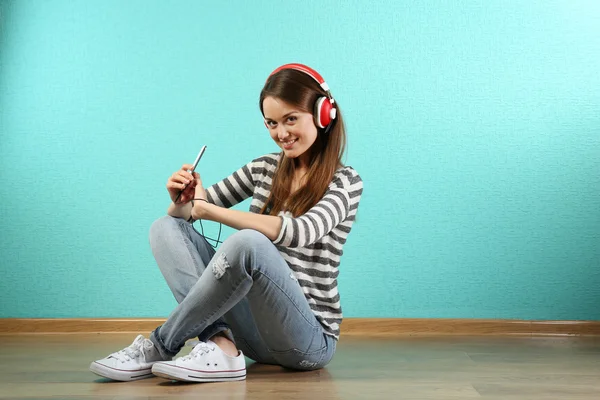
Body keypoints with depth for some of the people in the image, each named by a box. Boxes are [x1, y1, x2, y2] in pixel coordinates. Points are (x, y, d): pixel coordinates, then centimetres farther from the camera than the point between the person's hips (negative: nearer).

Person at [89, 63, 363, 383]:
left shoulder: (345, 181, -5)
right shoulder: (263, 168, 9)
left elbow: (297, 232, -25)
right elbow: (188, 211, 12)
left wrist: (205, 208, -22)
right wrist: (182, 203, -13)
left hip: (309, 337, -6)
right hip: (255, 330, 6)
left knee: (248, 242, -34)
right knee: (166, 227, -6)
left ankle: (159, 346, -17)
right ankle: (220, 345, -26)